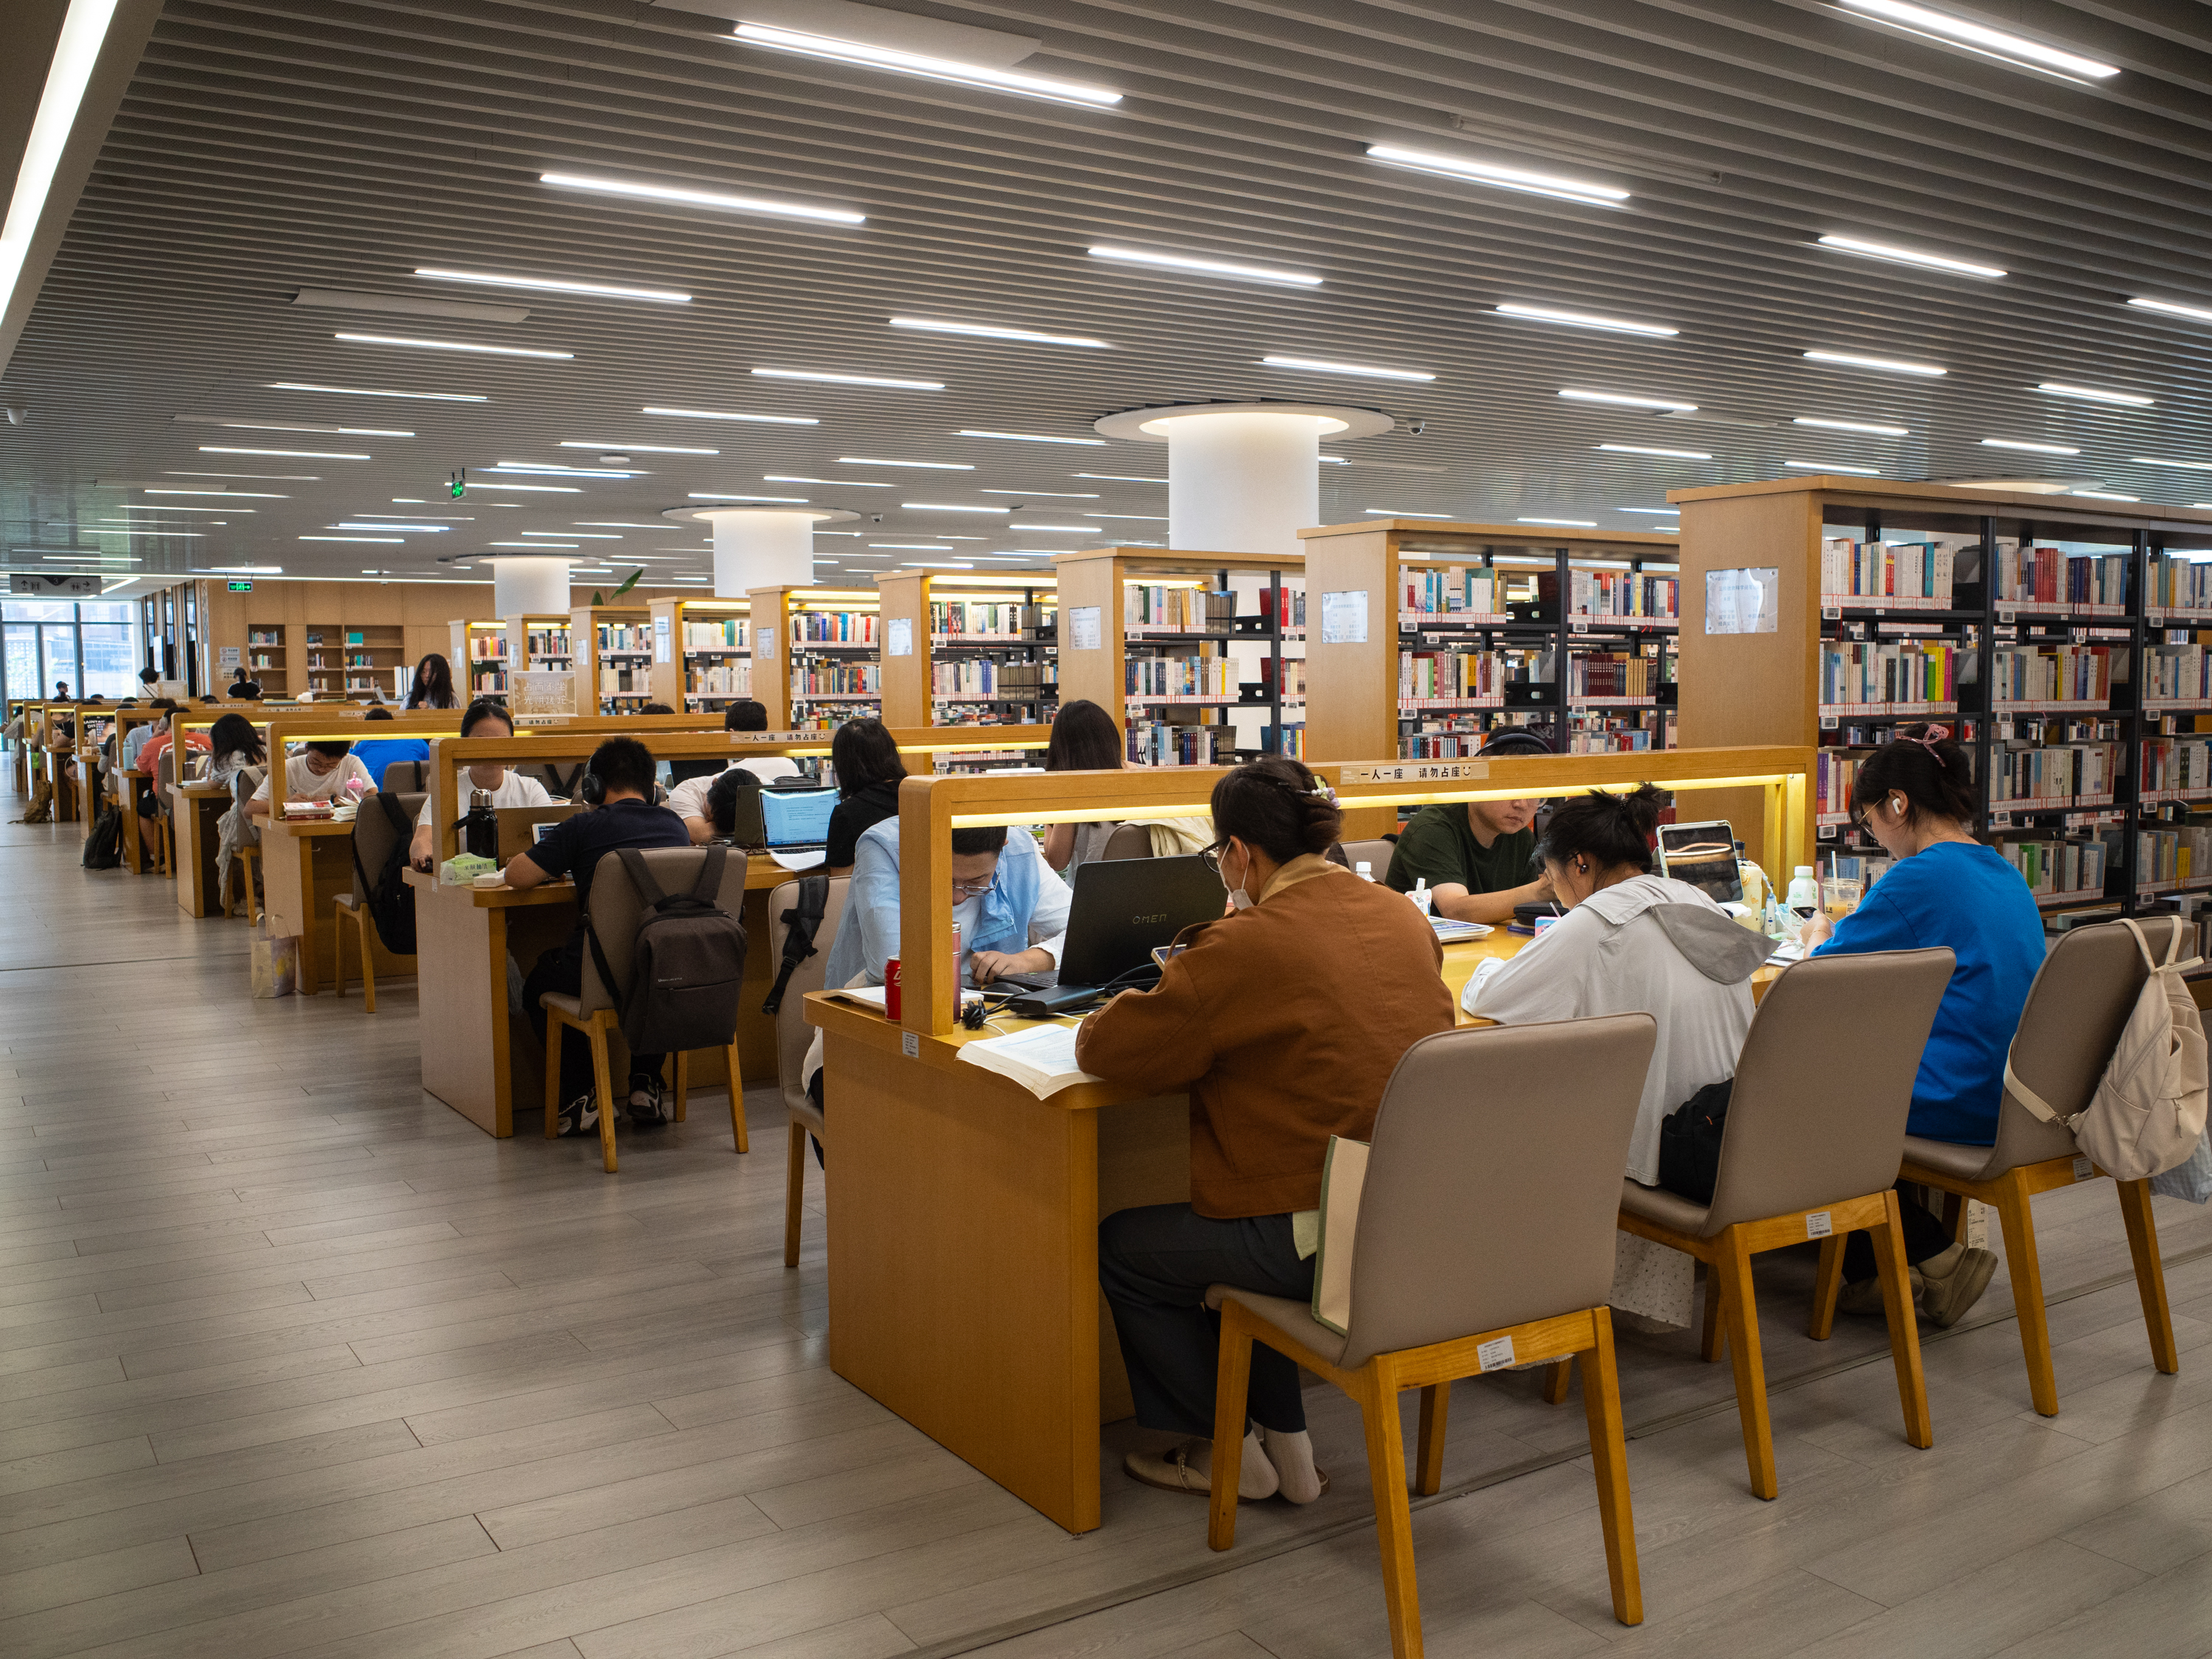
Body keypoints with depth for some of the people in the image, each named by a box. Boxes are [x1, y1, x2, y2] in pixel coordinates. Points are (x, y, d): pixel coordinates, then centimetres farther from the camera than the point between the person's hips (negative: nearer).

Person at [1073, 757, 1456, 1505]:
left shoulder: (1242, 947, -17)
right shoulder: (1406, 918, 5)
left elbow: (1104, 1049, -10)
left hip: (1328, 1244, -8)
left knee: (1118, 1247, 14)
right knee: (1228, 1222, 31)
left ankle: (1226, 1453, 26)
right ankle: (1287, 1446, 33)